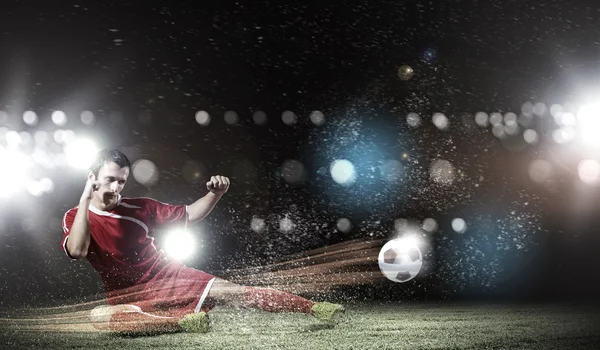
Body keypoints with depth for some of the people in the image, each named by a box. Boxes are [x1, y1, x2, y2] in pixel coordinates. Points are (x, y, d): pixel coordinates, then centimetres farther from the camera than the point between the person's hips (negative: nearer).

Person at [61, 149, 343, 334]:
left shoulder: (139, 208, -2)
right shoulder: (75, 217, -5)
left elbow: (189, 215, 6)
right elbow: (77, 251, -27)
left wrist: (215, 194, -14)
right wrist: (86, 198, -27)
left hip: (169, 276, 1)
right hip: (128, 295, -1)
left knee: (227, 291, -19)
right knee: (99, 316, -35)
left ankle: (316, 309, -22)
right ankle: (182, 322, -32)